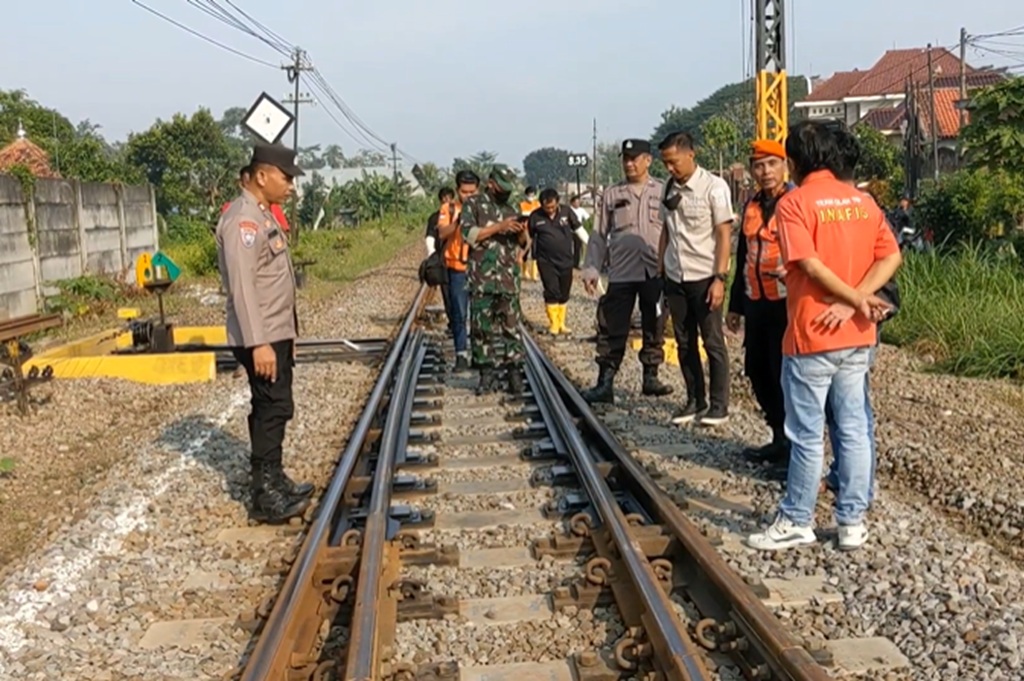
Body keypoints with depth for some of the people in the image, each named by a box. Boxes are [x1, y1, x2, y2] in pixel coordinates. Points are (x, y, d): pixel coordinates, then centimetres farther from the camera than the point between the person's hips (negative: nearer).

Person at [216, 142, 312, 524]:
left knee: (271, 408, 16)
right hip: (261, 338, -10)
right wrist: (258, 342, -28)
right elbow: (242, 286, -24)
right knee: (273, 408, -7)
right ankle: (266, 496, 0)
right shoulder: (243, 219, -18)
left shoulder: (263, 215, 14)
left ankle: (272, 483, 27)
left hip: (277, 333, 10)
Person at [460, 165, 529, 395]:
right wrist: (500, 226, -14)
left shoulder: (511, 209, 19)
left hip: (509, 277, 3)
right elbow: (469, 234, -8)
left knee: (511, 326, -1)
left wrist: (522, 231, -2)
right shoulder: (473, 204, 5)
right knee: (482, 326, 0)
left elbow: (522, 243, 21)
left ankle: (514, 373, 1)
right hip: (482, 278, -3)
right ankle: (488, 374, 7)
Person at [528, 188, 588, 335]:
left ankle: (561, 324, 22)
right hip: (546, 262, -2)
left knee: (564, 294, 10)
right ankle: (553, 324, 5)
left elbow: (578, 229, 4)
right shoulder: (535, 216, -6)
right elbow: (529, 237, 5)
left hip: (566, 260, 2)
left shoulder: (566, 211, -4)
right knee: (552, 292, -7)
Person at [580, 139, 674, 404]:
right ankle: (605, 383, 3)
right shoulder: (611, 194, 7)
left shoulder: (663, 191, 4)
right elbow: (598, 235, 7)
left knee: (654, 328, 10)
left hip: (655, 272, 0)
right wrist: (591, 268, 0)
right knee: (612, 331, -1)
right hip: (621, 273, 0)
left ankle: (650, 377, 23)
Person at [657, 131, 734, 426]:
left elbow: (724, 234, -10)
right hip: (675, 278, 6)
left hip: (704, 277, -5)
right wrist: (660, 273, 11)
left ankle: (719, 405, 12)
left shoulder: (714, 187, -8)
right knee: (684, 343, 10)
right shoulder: (670, 189, 8)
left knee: (713, 342, 2)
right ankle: (695, 401, 21)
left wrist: (720, 278, -15)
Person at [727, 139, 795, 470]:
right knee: (759, 373, 13)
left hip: (787, 303, -7)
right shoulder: (751, 206, 14)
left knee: (786, 376, -2)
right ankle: (780, 438, 27)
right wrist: (736, 304, 21)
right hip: (756, 304, 7)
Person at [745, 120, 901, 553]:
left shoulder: (794, 203, -10)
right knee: (853, 429, 11)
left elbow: (811, 265, -20)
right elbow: (891, 257, 1)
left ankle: (796, 521, 15)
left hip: (812, 337, -6)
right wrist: (854, 303, -8)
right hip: (856, 337, 6)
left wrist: (858, 300, -10)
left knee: (807, 435, 3)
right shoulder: (862, 200, 7)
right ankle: (853, 522, 18)